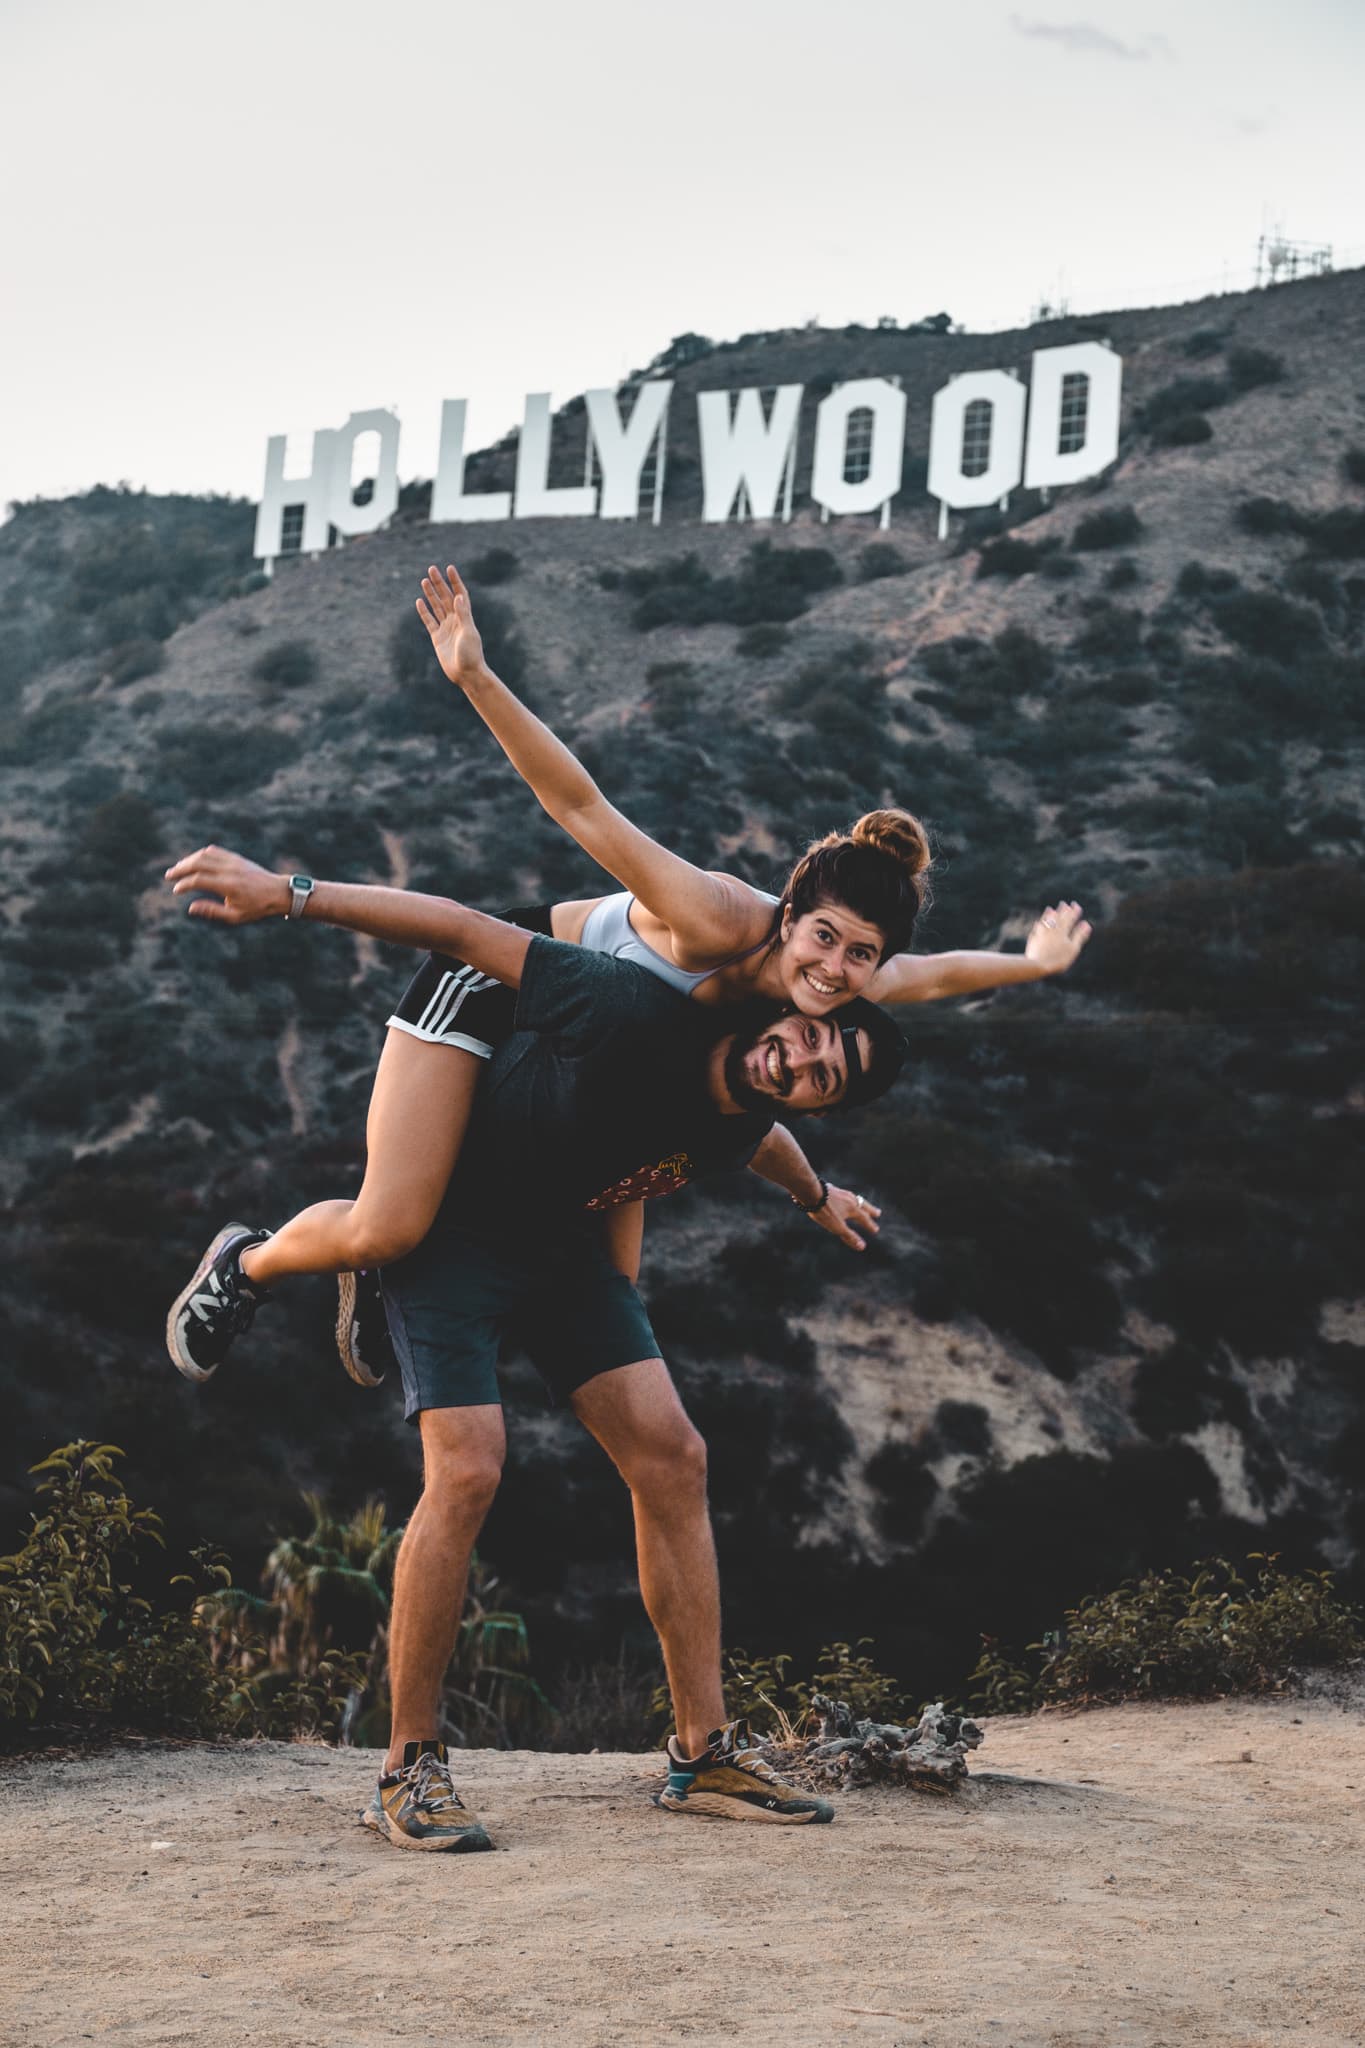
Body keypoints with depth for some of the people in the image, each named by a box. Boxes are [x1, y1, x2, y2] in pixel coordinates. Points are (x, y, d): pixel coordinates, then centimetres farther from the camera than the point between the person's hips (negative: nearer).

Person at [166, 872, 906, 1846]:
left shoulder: (747, 1129, -11)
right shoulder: (638, 1017, -32)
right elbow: (466, 930, -29)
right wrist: (290, 893, -30)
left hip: (564, 1239, 7)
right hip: (450, 1222, -7)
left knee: (672, 1456, -4)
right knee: (468, 1472, -20)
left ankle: (706, 1750, 4)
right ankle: (410, 1769, -7)